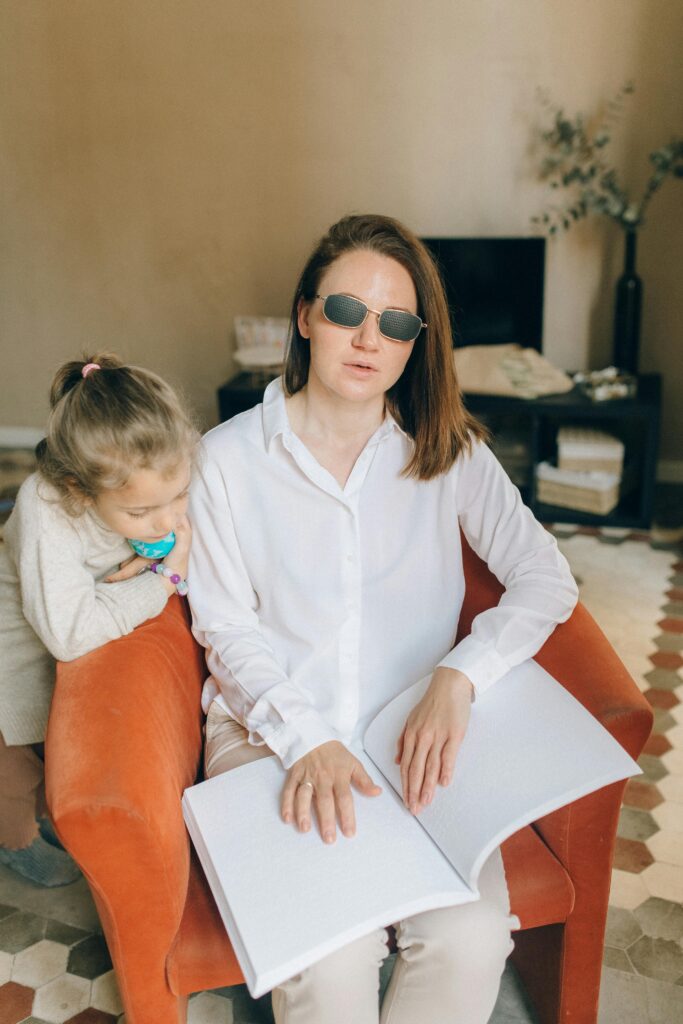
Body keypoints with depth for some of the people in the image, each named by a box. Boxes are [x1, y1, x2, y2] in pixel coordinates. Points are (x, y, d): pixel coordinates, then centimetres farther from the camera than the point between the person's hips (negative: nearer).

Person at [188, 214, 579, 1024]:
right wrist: (306, 739, -18)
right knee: (332, 958, -23)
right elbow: (225, 628, -3)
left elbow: (546, 578, -3)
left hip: (414, 733, 2)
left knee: (472, 940, -21)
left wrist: (459, 676, -20)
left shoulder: (449, 451, 2)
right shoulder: (229, 457, -2)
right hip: (270, 735, -1)